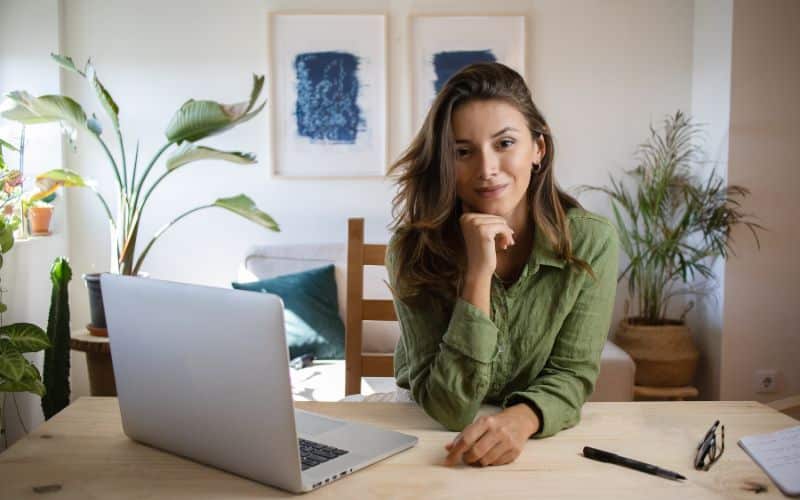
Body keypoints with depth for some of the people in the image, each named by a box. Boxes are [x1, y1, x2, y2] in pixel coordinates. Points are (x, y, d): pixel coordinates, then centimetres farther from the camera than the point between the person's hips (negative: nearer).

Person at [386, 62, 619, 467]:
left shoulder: (591, 242, -12)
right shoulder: (414, 250, -16)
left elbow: (572, 373, -9)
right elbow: (449, 408, -19)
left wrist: (521, 419, -31)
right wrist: (478, 274, -29)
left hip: (542, 441, 1)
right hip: (427, 440, -1)